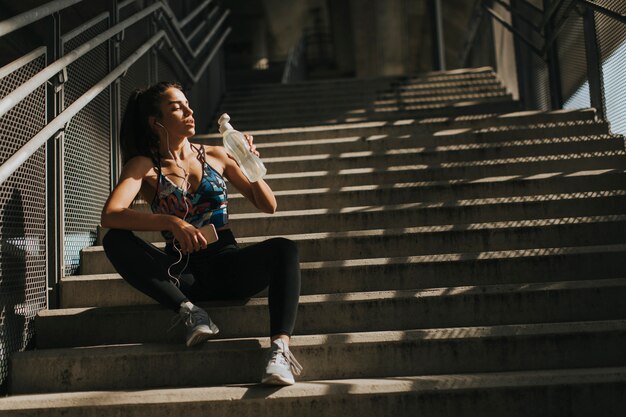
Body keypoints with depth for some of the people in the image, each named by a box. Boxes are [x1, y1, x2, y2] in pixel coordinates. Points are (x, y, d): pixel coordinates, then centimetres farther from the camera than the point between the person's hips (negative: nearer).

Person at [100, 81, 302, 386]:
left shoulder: (216, 156, 12)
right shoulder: (144, 166, 5)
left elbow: (268, 206, 13)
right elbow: (109, 216, -15)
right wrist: (172, 222, -28)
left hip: (228, 265, 1)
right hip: (184, 275, -1)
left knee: (284, 249, -27)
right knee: (114, 241, -23)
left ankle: (280, 347, -43)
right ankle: (190, 312, -29)